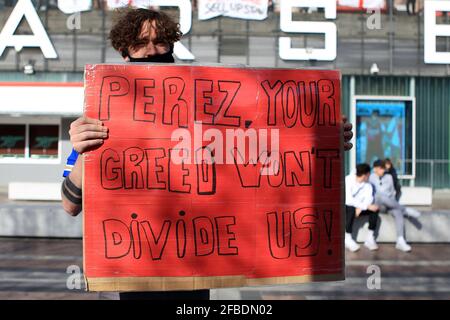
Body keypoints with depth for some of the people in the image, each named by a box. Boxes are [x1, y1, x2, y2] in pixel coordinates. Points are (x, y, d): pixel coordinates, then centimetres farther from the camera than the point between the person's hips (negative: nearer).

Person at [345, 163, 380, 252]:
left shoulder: (368, 185, 0)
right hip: (346, 207, -5)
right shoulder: (348, 180, -18)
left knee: (375, 209, -19)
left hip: (359, 207, 5)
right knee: (351, 209, -37)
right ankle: (348, 239, -26)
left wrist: (360, 208, -36)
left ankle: (370, 238, -16)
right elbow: (348, 199, -29)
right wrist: (367, 206, -36)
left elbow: (369, 199, -15)